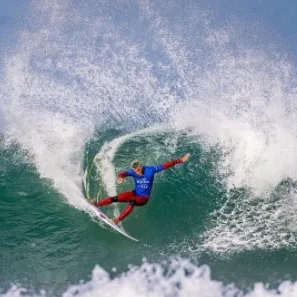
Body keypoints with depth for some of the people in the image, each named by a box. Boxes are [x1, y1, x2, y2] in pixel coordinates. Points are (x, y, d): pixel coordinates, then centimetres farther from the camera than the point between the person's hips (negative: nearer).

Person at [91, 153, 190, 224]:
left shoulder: (150, 170, -18)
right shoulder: (133, 172, -12)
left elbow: (166, 165, -17)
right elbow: (122, 174, -28)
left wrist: (180, 160, -20)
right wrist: (120, 177, -54)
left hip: (144, 198, -3)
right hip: (135, 194, 3)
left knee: (132, 202, -34)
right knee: (116, 198, -15)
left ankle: (117, 220, -33)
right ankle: (96, 204, 0)